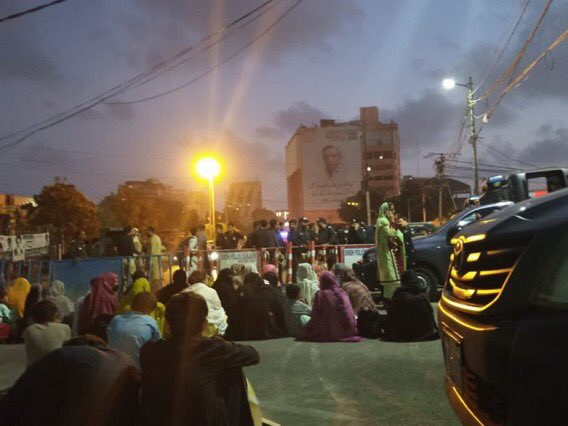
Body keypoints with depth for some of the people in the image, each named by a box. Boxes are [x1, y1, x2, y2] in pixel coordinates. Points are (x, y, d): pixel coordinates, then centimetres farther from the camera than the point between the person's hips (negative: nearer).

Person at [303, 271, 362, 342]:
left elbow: (315, 317, -5)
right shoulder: (343, 294, -1)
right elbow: (351, 316, -1)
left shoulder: (320, 295, -8)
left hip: (326, 334, -4)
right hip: (343, 334, 4)